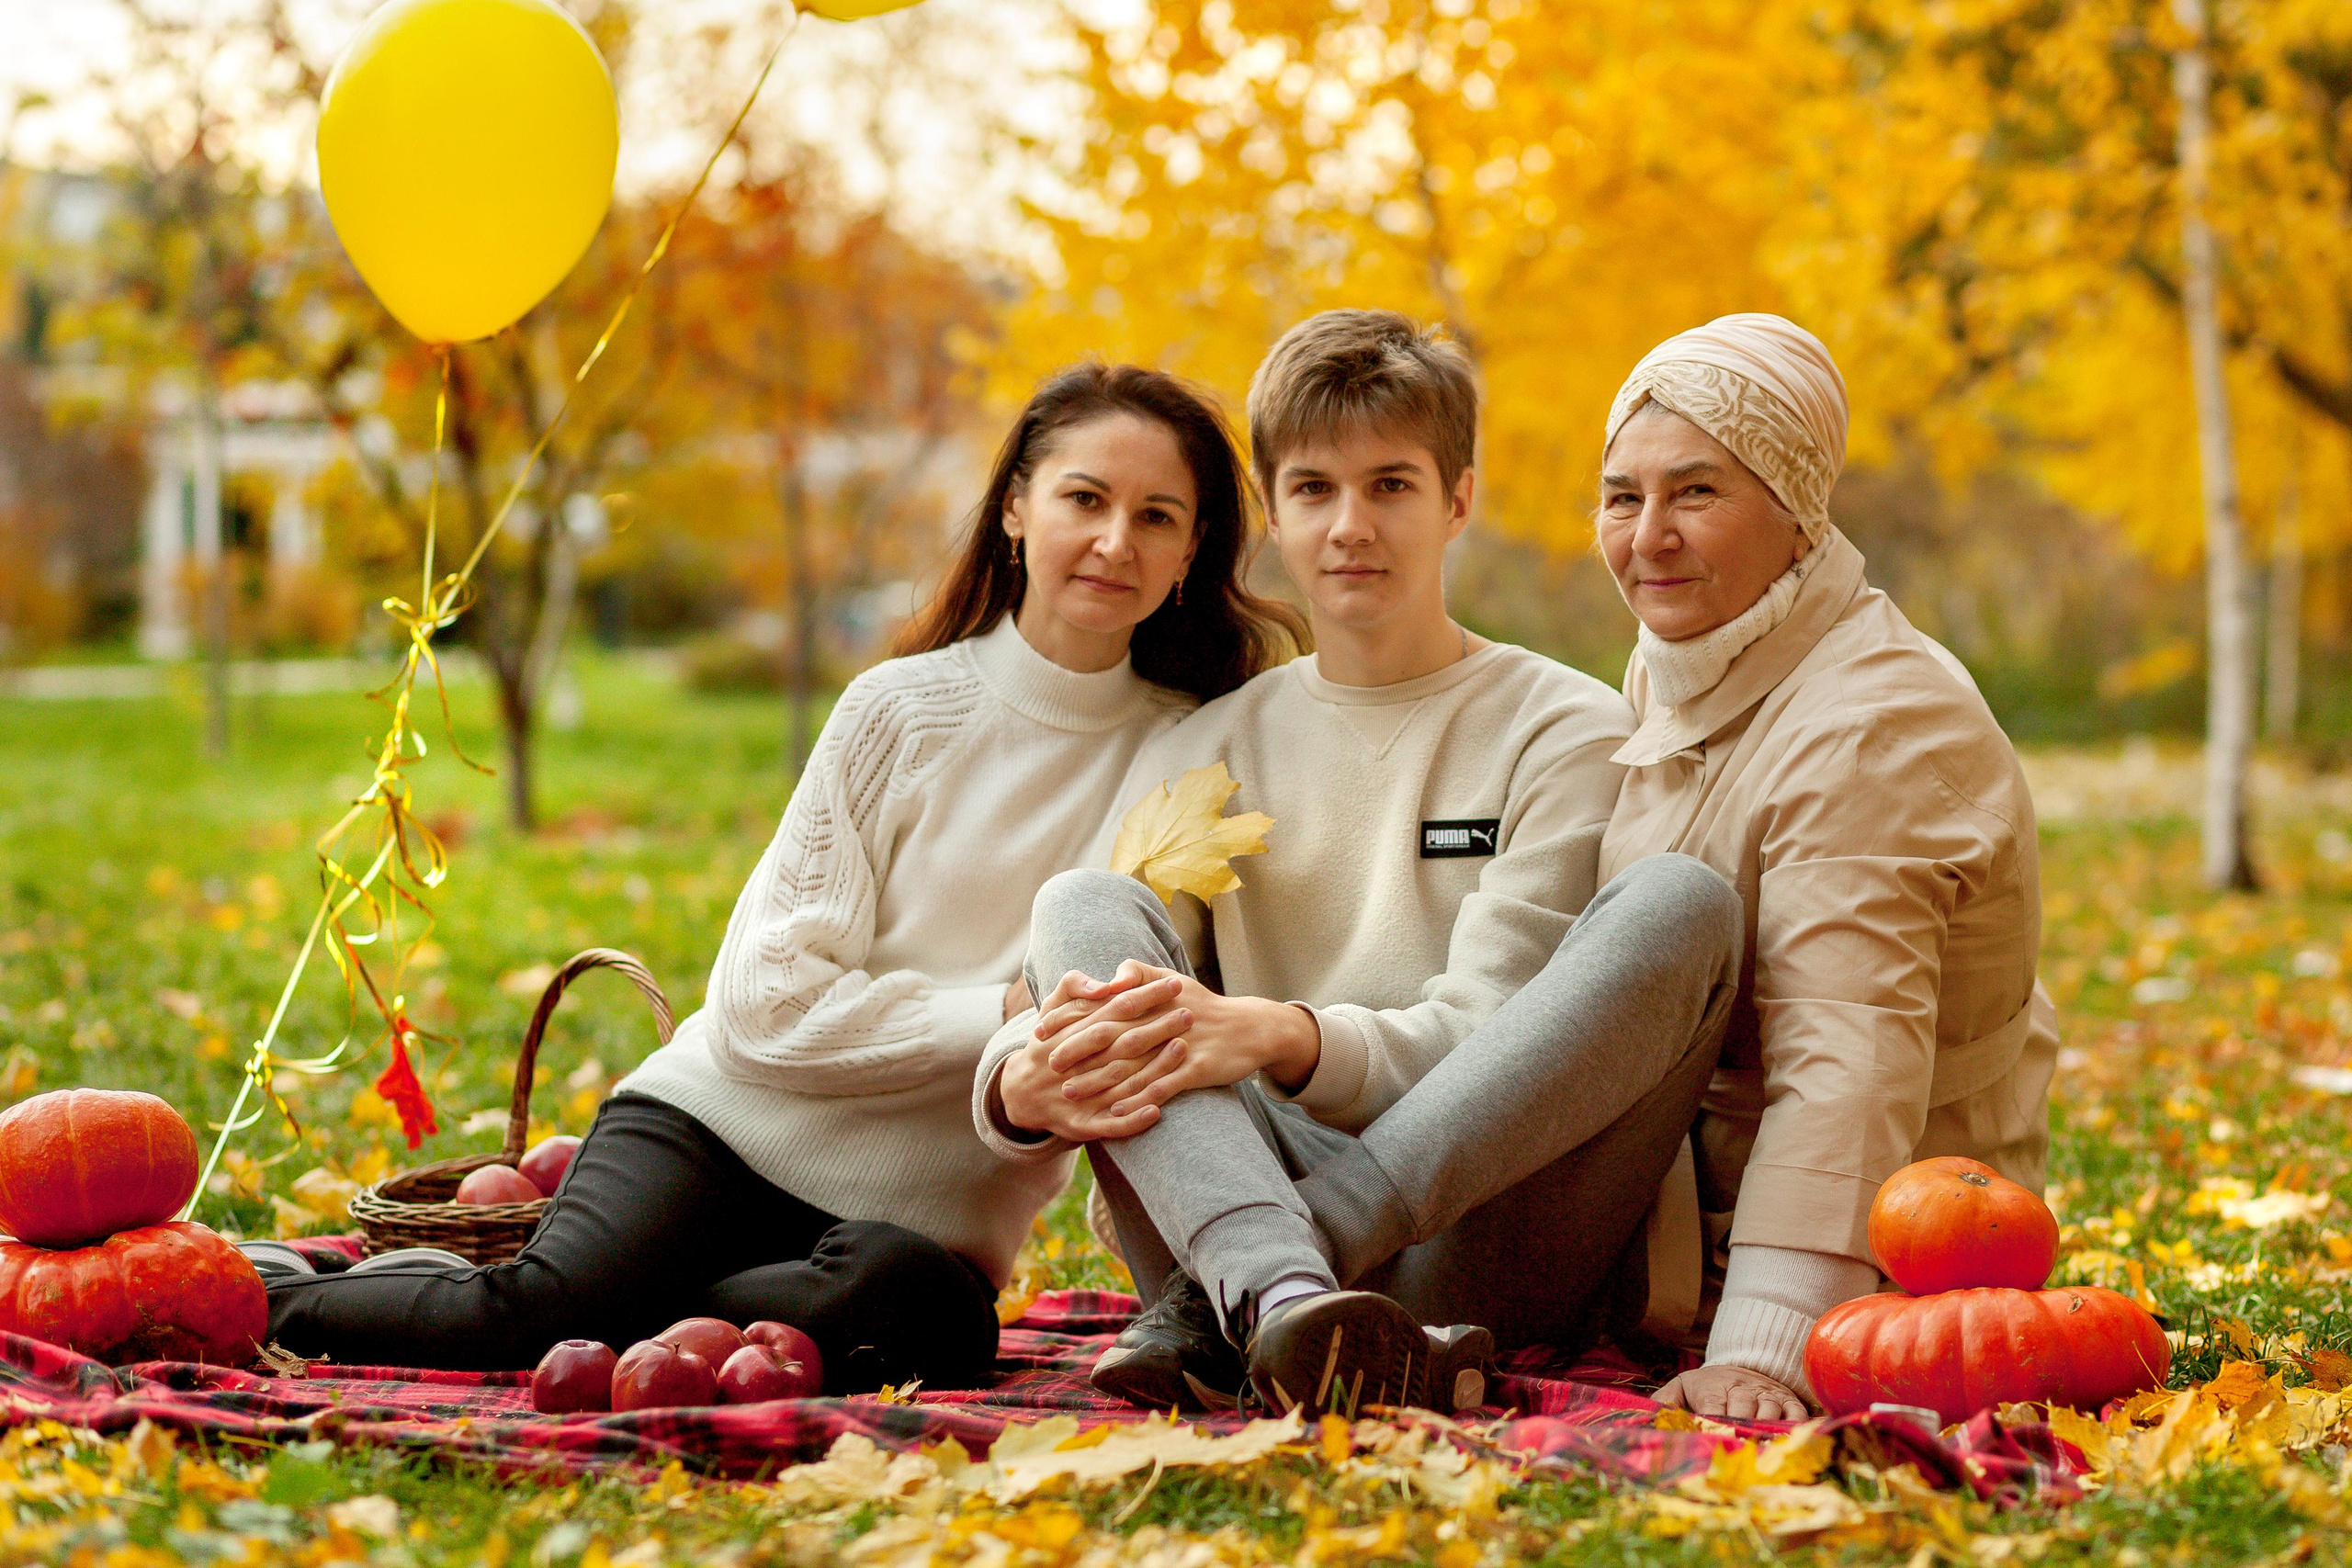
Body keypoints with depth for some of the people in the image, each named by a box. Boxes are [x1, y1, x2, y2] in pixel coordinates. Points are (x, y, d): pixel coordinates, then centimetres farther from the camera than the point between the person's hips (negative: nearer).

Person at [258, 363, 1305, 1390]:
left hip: (923, 1219, 1)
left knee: (913, 1305, -36)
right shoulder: (904, 708, 1)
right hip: (727, 1121, 0)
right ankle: (258, 1297, -3)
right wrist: (1003, 1016, -16)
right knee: (544, 1305, -28)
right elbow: (769, 1002, -5)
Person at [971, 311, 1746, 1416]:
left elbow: (1488, 1036, -6)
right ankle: (1278, 1298, -45)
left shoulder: (1566, 732, 7)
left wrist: (1283, 1039, -26)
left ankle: (1217, 1312, -34)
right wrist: (1026, 1085, -24)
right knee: (1081, 905, -15)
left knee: (1678, 901, -22)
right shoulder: (1199, 754, 16)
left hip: (1478, 1221, -2)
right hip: (1244, 1208, 2)